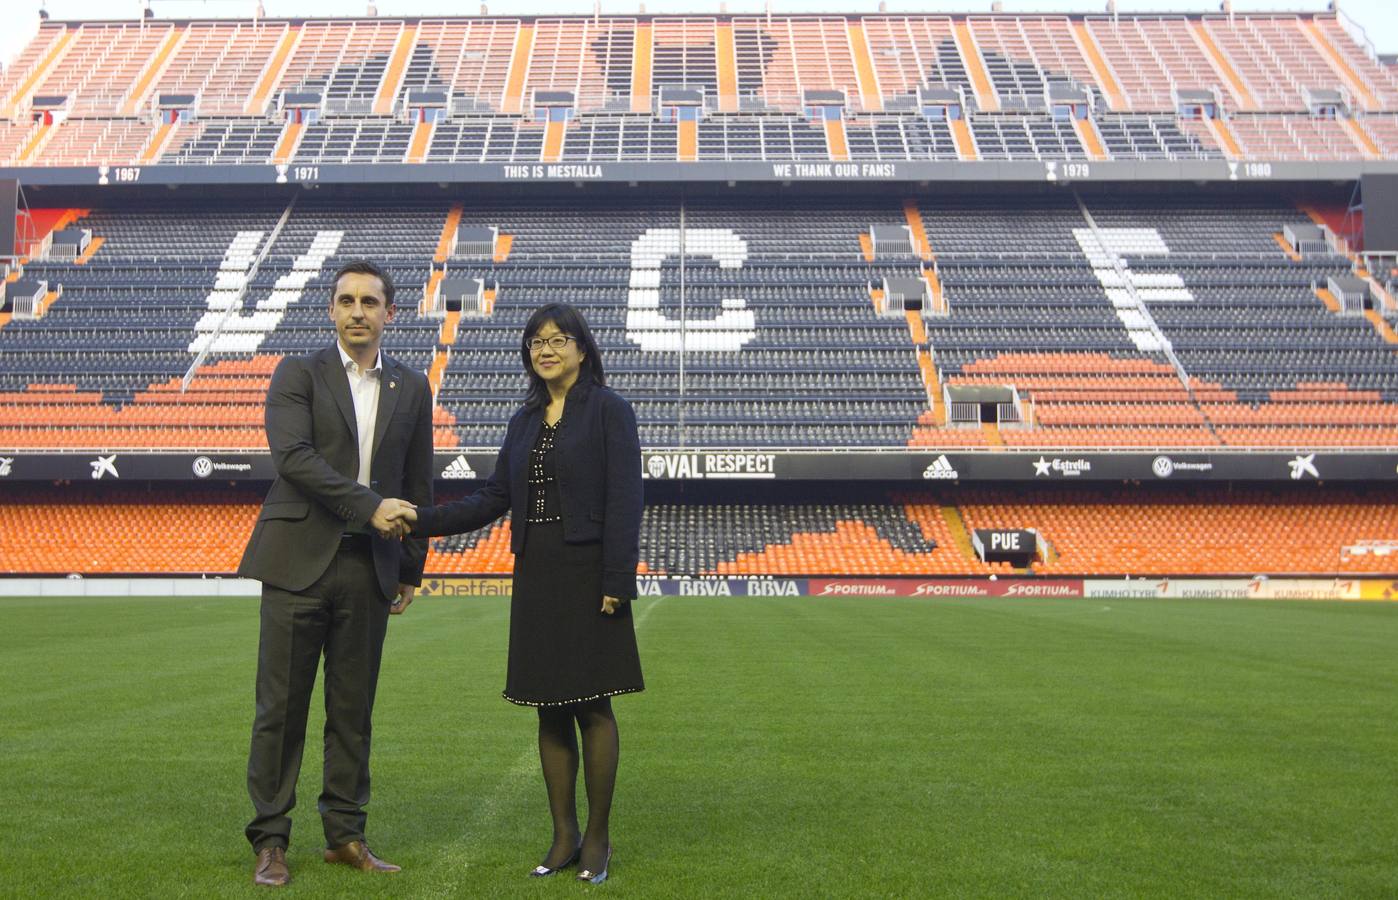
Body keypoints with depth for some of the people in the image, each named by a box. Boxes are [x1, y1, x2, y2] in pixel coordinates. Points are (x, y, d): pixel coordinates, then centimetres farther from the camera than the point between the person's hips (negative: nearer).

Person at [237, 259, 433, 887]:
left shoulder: (412, 389, 12)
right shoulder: (297, 376, 2)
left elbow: (418, 484, 15)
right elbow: (294, 457, -13)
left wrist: (410, 568, 14)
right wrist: (370, 506, -19)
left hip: (369, 568, 3)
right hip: (300, 560, -3)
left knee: (353, 708, 8)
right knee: (281, 706, 1)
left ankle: (345, 835, 18)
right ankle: (270, 840, 10)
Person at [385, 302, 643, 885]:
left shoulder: (609, 410, -4)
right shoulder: (527, 419, 14)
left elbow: (624, 501, -10)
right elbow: (495, 499, 14)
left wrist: (616, 583, -17)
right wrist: (423, 520, 4)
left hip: (586, 575, -6)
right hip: (535, 576, 6)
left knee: (591, 706, -1)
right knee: (550, 710, 8)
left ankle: (598, 838, 11)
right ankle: (564, 837, 16)